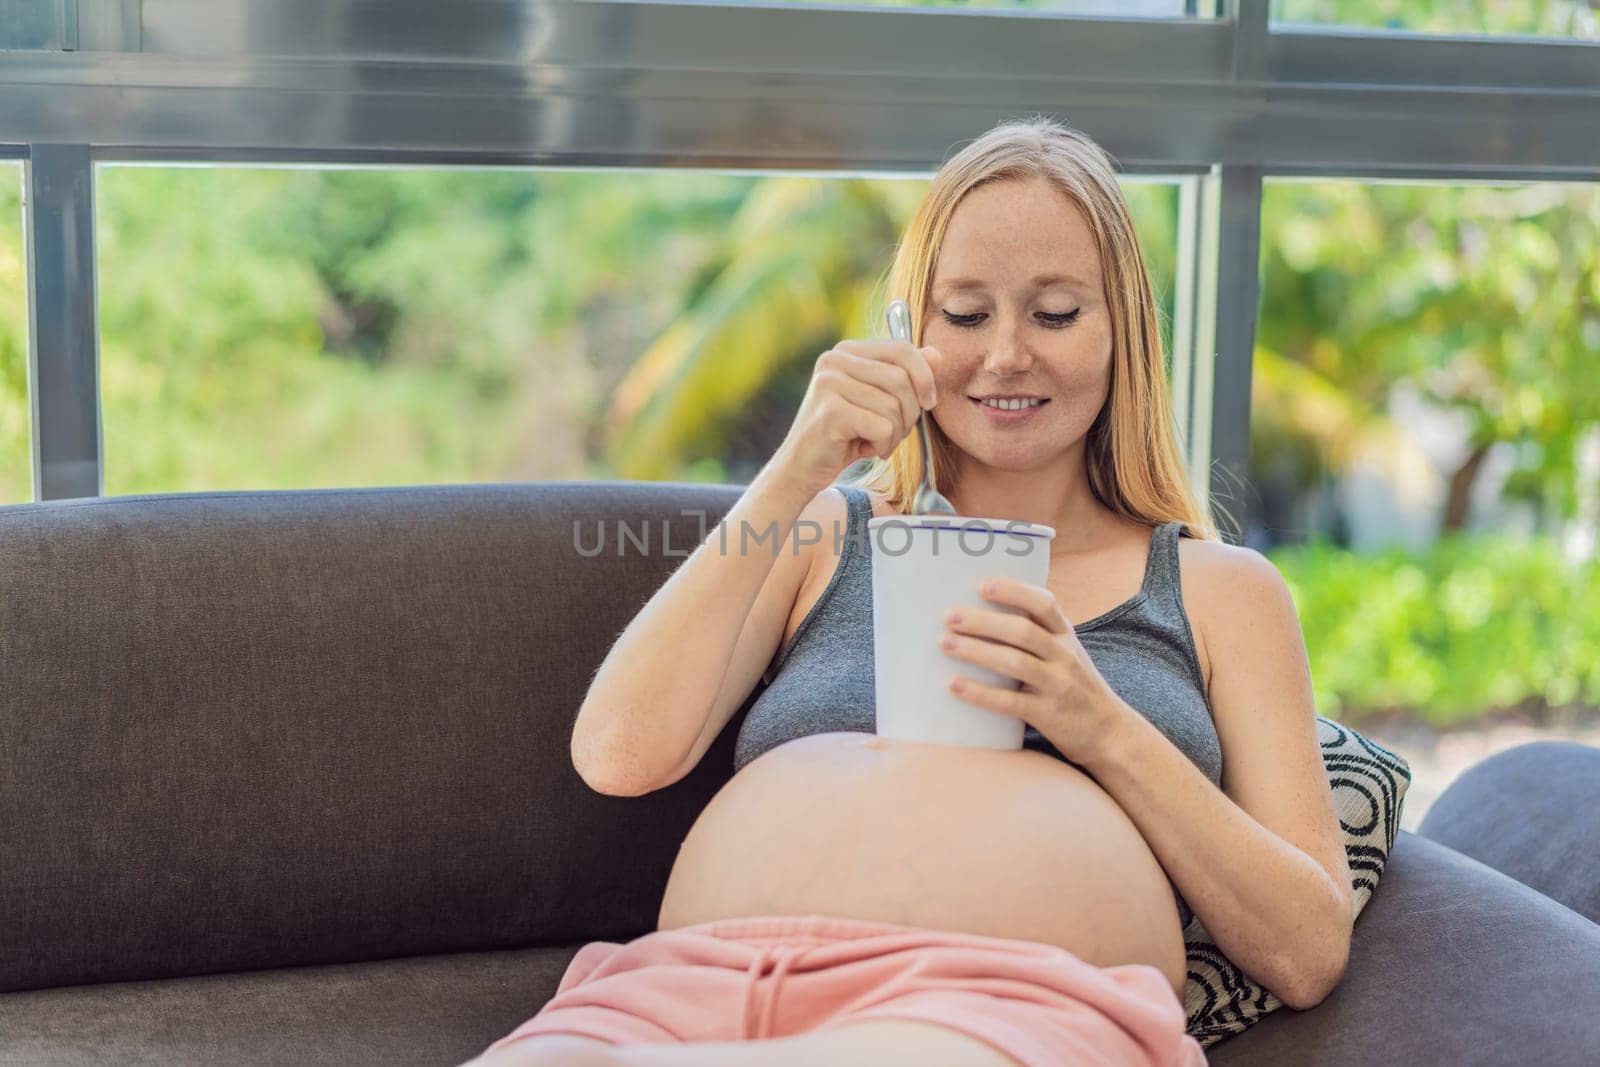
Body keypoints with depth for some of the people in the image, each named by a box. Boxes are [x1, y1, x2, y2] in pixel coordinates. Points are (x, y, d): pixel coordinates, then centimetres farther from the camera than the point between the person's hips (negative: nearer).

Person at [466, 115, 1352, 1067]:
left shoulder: (1218, 588, 21)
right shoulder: (824, 534, 25)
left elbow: (1309, 955, 12)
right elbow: (621, 756, 8)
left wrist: (1102, 730, -2)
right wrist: (797, 473, 4)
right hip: (703, 978, 2)